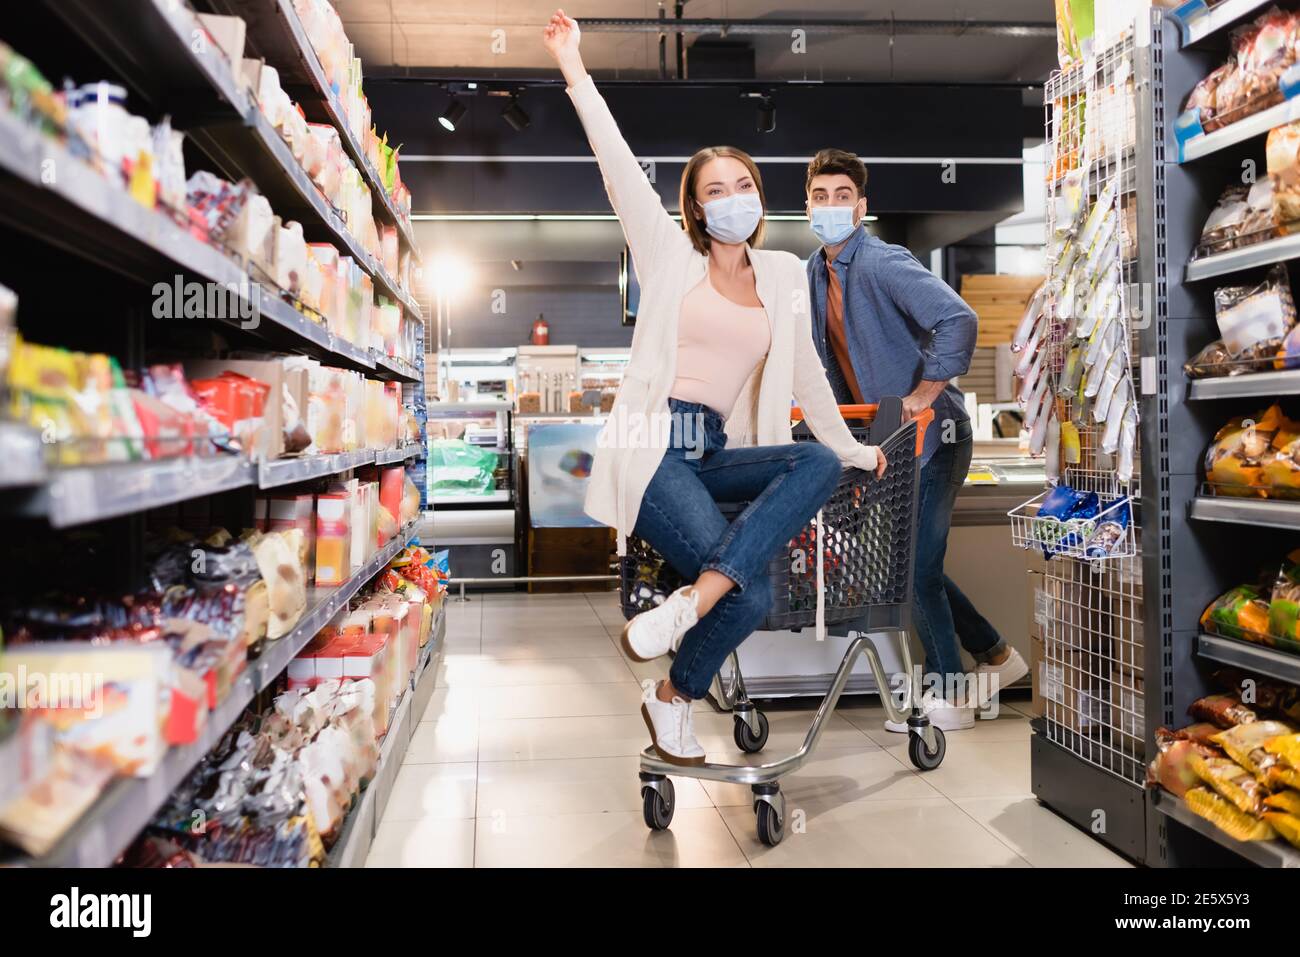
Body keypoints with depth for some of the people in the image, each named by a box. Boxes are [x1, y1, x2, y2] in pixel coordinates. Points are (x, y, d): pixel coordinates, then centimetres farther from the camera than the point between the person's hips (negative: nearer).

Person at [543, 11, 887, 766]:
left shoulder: (784, 276, 16)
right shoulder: (672, 255, 7)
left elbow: (806, 371, 24)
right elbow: (621, 169, -2)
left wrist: (849, 446, 29)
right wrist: (576, 72, -8)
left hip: (718, 453, 5)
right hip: (653, 445, -5)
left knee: (820, 465, -28)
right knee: (752, 593, -25)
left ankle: (685, 605, -28)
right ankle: (671, 699, -2)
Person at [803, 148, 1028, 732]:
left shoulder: (884, 264, -19)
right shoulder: (815, 274, 8)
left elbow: (958, 320, -31)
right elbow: (826, 352, 22)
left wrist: (923, 394, -26)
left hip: (931, 435, -9)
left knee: (917, 566, -4)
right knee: (909, 563, 15)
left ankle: (948, 698, 14)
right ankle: (995, 657, 33)